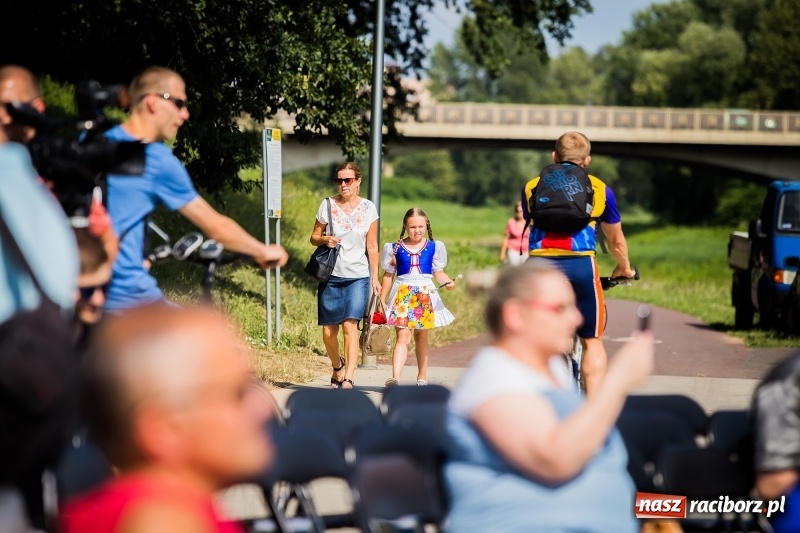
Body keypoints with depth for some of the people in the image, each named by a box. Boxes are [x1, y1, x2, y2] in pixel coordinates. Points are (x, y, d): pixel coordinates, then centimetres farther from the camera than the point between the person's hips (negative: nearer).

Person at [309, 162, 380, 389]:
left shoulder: (368, 208, 1)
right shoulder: (328, 205, 1)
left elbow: (372, 247, 6)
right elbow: (314, 237, 8)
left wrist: (375, 277, 3)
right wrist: (325, 239, -14)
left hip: (358, 277, -1)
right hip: (331, 276, 1)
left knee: (350, 325, -17)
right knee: (328, 331, 4)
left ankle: (348, 379, -19)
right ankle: (337, 367, 32)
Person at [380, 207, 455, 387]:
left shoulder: (433, 248, 3)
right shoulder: (395, 249, 1)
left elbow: (438, 272, 7)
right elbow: (388, 275, 6)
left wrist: (448, 282, -14)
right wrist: (381, 301, 6)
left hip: (425, 295, 2)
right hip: (402, 296, -1)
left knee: (421, 337, 13)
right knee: (403, 336, -13)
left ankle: (422, 376, 24)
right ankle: (395, 377, -24)